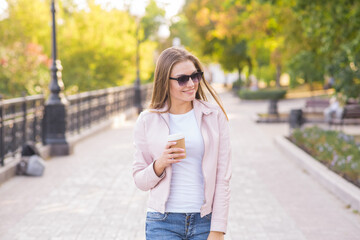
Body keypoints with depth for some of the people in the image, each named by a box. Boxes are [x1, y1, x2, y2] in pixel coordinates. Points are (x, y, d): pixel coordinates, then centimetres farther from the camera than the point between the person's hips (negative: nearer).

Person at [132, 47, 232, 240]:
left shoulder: (214, 115, 2)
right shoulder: (147, 121, 1)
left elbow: (222, 177, 0)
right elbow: (140, 180, 6)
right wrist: (159, 165, -14)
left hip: (205, 222, 1)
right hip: (163, 223, -1)